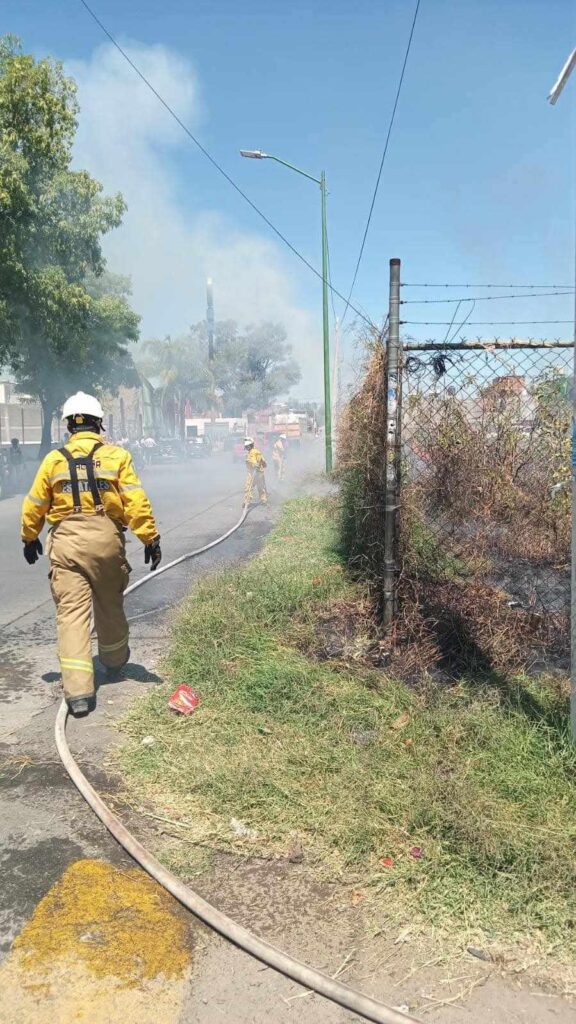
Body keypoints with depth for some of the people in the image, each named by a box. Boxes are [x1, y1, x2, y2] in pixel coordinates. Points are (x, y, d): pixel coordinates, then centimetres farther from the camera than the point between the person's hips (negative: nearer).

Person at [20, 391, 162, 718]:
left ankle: (78, 691, -6)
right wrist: (150, 537, -4)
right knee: (110, 606, 20)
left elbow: (34, 506, 10)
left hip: (66, 543, 0)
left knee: (72, 613, 0)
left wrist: (30, 538, 26)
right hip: (106, 540, 0)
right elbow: (136, 502, -9)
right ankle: (115, 660, 43)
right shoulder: (117, 456, -2)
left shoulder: (54, 459, 4)